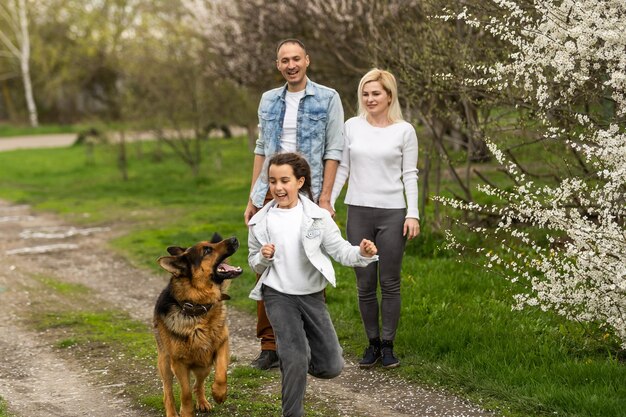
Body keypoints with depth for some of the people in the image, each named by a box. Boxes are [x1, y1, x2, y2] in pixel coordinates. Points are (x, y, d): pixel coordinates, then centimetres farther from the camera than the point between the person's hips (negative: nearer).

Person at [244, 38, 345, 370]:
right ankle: (269, 346, 10)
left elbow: (334, 152, -4)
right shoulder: (268, 100, 13)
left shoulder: (327, 99, 0)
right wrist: (252, 198, 12)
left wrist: (325, 199, -11)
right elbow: (261, 150, 16)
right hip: (270, 194, 4)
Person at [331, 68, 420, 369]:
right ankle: (372, 343, 17)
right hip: (358, 212, 2)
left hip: (392, 213, -2)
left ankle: (387, 344, 13)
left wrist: (413, 214, -6)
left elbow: (410, 175, 1)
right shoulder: (352, 127, 5)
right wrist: (328, 203, 3)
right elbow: (341, 169, 10)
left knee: (389, 282, 2)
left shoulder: (404, 131, 0)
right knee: (365, 283, 6)